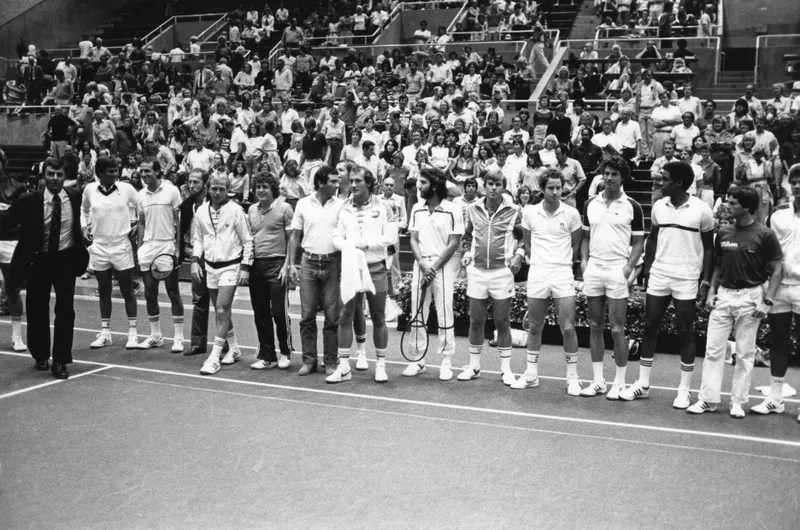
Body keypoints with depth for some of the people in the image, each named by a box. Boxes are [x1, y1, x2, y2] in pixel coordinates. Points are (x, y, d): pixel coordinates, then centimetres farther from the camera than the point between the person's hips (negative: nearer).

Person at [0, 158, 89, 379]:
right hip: (39, 261, 0)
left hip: (66, 259, 0)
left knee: (66, 310, -4)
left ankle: (60, 361, 5)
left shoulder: (75, 197, -6)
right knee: (37, 310, 10)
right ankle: (40, 356, 30)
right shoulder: (29, 201, -11)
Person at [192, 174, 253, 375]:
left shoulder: (235, 210, -9)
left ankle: (214, 357, -8)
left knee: (222, 311, -11)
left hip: (231, 266, -5)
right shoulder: (201, 211, 4)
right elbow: (197, 238, 15)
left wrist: (245, 267, -9)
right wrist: (195, 260, 3)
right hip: (210, 266, 5)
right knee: (220, 312, 13)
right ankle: (233, 348, 30)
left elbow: (247, 241, -5)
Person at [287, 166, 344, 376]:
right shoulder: (303, 204, 4)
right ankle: (309, 360, 14)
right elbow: (295, 236, 8)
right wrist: (291, 264, 2)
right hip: (308, 263, 1)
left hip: (332, 263, -1)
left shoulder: (341, 205, 1)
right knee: (307, 315, 4)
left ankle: (331, 362, 11)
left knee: (332, 316, 2)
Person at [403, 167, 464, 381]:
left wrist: (434, 267, -11)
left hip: (443, 266, -4)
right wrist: (423, 264, -8)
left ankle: (447, 362, 6)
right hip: (421, 265, 5)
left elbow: (453, 244, -7)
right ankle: (418, 360, 14)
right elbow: (413, 239, 7)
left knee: (445, 315, -3)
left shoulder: (452, 211, -6)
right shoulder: (417, 209, 9)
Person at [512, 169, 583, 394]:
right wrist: (535, 261, 8)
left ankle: (572, 377, 7)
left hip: (563, 273, -2)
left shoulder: (571, 214, -1)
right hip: (537, 273, 2)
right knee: (534, 327, 9)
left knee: (568, 328, -5)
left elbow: (576, 246, 8)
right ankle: (531, 375, 20)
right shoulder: (530, 213, 4)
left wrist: (564, 262, 6)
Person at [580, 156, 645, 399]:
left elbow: (638, 242, 1)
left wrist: (629, 266, -11)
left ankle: (619, 382, 7)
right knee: (595, 327, 7)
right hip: (593, 269, 4)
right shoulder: (590, 204, 10)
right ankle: (598, 380, 14)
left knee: (617, 330, -2)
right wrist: (584, 260, 2)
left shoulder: (632, 206, -1)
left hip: (617, 270, -4)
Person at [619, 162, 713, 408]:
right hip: (658, 276, 4)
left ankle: (684, 390, 12)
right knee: (650, 327, 6)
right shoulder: (659, 206, 4)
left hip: (686, 279, -4)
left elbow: (708, 248, -1)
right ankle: (643, 384, 15)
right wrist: (646, 271, 7)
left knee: (685, 332, 2)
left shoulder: (702, 210, -8)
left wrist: (706, 281, -6)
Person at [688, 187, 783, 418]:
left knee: (745, 354, 4)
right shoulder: (723, 233, 7)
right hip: (723, 295, 4)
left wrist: (767, 301, -12)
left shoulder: (765, 235, -7)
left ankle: (738, 402, 13)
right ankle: (708, 399, 9)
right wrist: (711, 291, 4)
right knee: (713, 349, 3)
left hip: (750, 297, -4)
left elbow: (776, 270, -5)